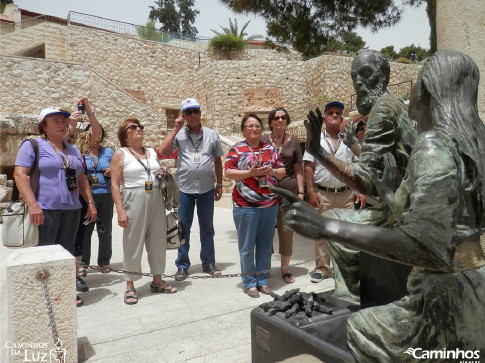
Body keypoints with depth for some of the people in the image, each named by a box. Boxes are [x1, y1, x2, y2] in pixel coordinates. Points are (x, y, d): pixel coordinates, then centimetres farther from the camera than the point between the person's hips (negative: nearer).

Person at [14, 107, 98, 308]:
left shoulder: (73, 150, 17)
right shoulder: (32, 146, -1)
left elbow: (81, 178, 20)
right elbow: (20, 174, -10)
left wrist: (90, 203, 12)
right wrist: (32, 205, -20)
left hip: (71, 209, 6)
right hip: (45, 210, -5)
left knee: (67, 253, 12)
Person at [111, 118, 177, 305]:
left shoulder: (152, 152, 15)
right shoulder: (120, 154, 1)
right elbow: (115, 184, -6)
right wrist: (120, 210, -14)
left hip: (156, 200, 5)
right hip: (133, 201, -5)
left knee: (158, 241, 9)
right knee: (133, 243, 1)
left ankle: (157, 281, 25)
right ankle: (130, 286, 15)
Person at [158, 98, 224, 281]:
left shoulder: (211, 135, 5)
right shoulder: (178, 134, 1)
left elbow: (217, 161, 10)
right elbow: (163, 151, -13)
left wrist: (219, 184, 9)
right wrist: (175, 129, -11)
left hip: (207, 188, 1)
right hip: (184, 188, -1)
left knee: (207, 228, 12)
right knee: (183, 228, 7)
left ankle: (208, 263, 27)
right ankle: (182, 265, 20)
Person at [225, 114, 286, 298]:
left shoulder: (270, 149, 11)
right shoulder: (237, 149, 0)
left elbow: (282, 171, 12)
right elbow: (228, 172, -8)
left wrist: (273, 171, -9)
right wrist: (251, 172, -18)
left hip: (270, 205, 4)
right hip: (246, 205, -4)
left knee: (265, 245, 11)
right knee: (247, 246, 3)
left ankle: (263, 280, 24)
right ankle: (249, 283, 17)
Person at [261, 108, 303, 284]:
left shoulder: (293, 142, 9)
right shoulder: (263, 140, 7)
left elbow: (298, 169, 9)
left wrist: (301, 192, 3)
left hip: (288, 190, 0)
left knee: (286, 229, 3)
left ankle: (285, 269, 17)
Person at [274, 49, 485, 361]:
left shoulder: (436, 146, -20)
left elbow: (425, 246, -31)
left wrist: (326, 227, -32)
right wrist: (387, 192, 24)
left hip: (448, 296, -8)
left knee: (359, 333, 11)